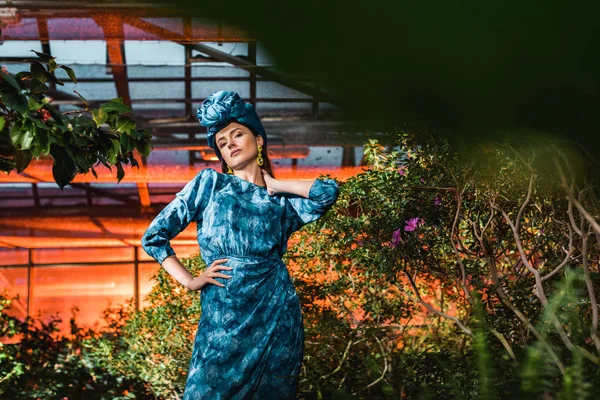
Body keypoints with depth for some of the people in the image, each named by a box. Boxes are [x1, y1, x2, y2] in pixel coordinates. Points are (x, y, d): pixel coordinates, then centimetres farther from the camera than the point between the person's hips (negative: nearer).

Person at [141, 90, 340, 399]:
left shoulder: (282, 203, 11)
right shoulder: (210, 183, 8)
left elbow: (328, 191, -9)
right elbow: (154, 235, 6)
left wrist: (274, 186, 4)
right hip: (222, 316, -1)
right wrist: (190, 281, 0)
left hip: (276, 314, 1)